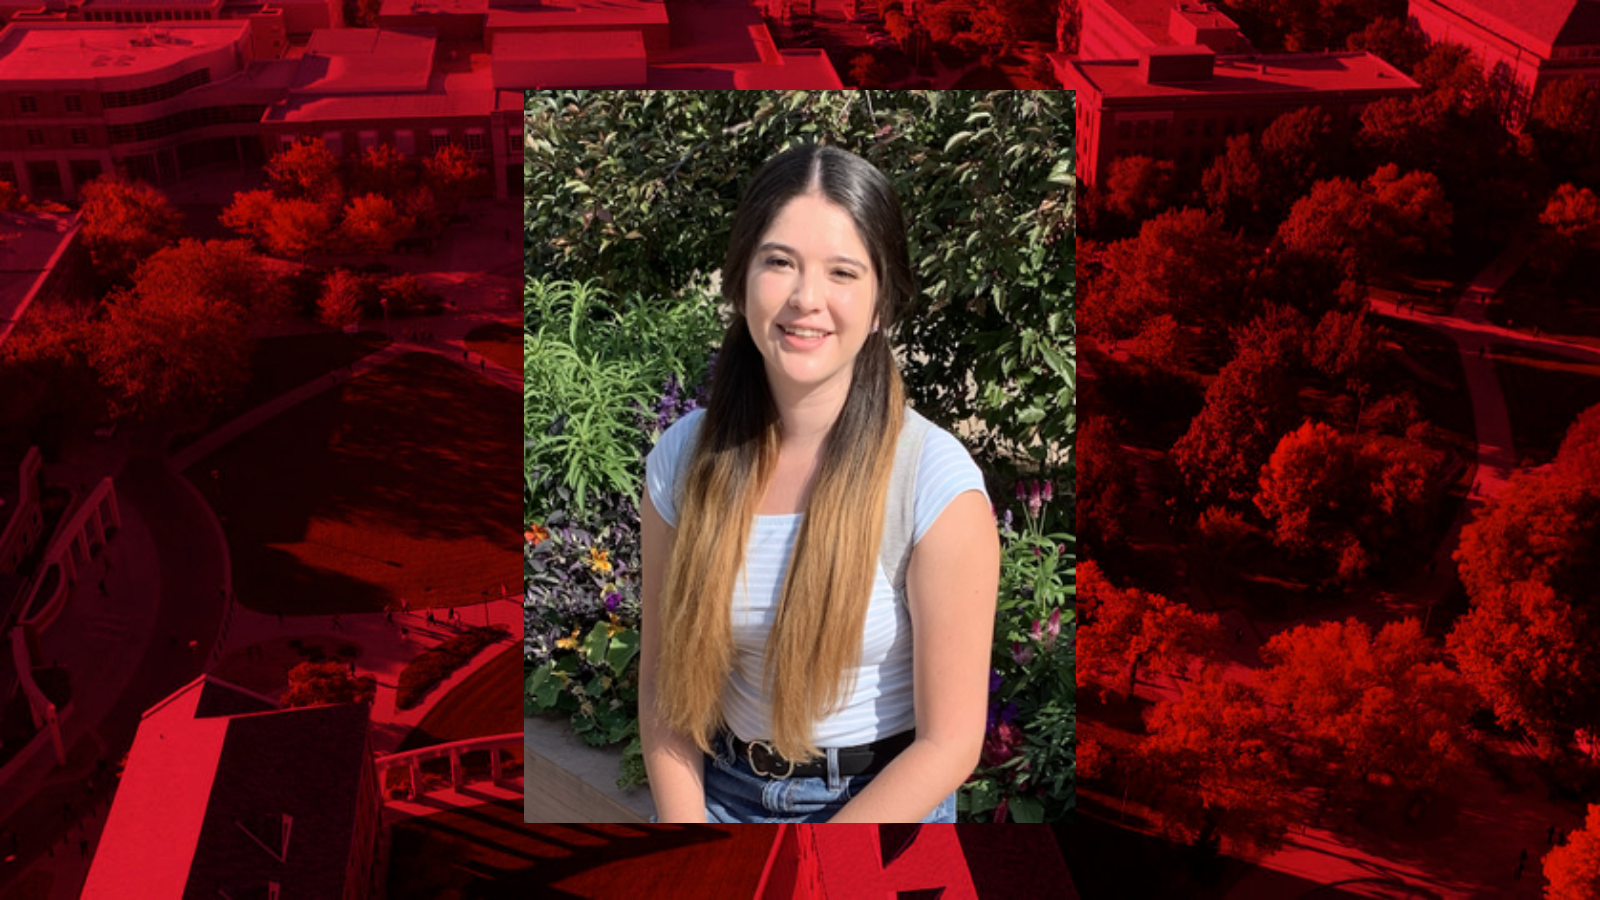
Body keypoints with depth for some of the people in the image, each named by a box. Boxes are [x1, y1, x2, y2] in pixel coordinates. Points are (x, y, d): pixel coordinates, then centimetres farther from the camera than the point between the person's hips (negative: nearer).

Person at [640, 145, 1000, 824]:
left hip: (884, 802, -2)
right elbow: (663, 681, -2)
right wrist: (684, 821, -14)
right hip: (721, 791, 3)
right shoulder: (683, 459, -11)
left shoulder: (938, 484, -22)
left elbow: (949, 741, -19)